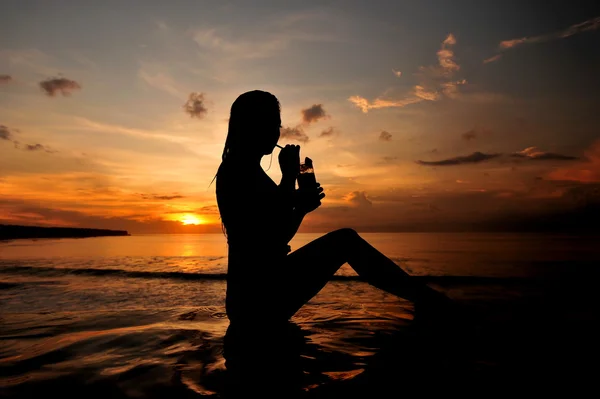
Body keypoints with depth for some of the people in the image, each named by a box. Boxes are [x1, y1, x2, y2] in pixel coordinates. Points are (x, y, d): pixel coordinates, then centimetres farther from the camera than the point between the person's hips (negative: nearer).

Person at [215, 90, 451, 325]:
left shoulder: (241, 171, 17)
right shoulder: (241, 170, -13)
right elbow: (274, 238, -22)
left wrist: (301, 207, 5)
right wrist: (289, 175, -14)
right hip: (259, 295, -9)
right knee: (346, 241, -10)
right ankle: (430, 301, 2)